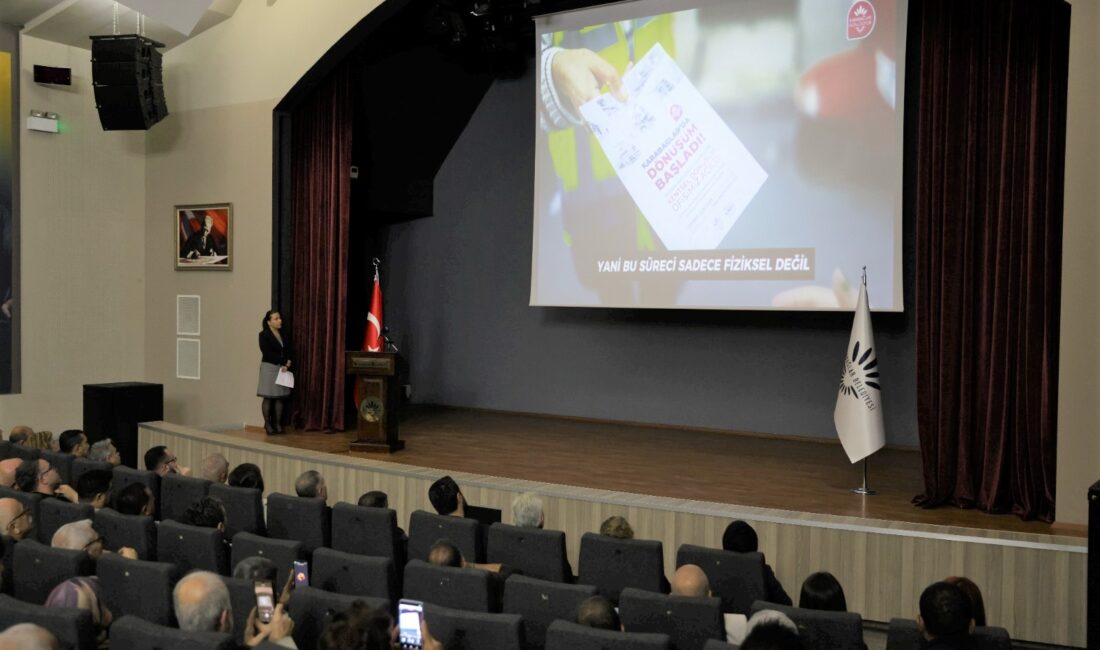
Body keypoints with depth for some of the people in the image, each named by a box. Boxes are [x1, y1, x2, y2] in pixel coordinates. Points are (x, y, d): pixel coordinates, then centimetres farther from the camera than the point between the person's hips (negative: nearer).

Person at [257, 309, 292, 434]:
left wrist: (286, 364, -7)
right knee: (268, 397, -3)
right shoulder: (264, 335, -6)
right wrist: (283, 362, -14)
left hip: (282, 368, 6)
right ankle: (267, 424, 4)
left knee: (280, 397, 3)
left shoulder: (282, 334, 13)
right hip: (269, 368, -6)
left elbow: (287, 350, 12)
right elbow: (267, 353, -13)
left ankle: (278, 423, 6)